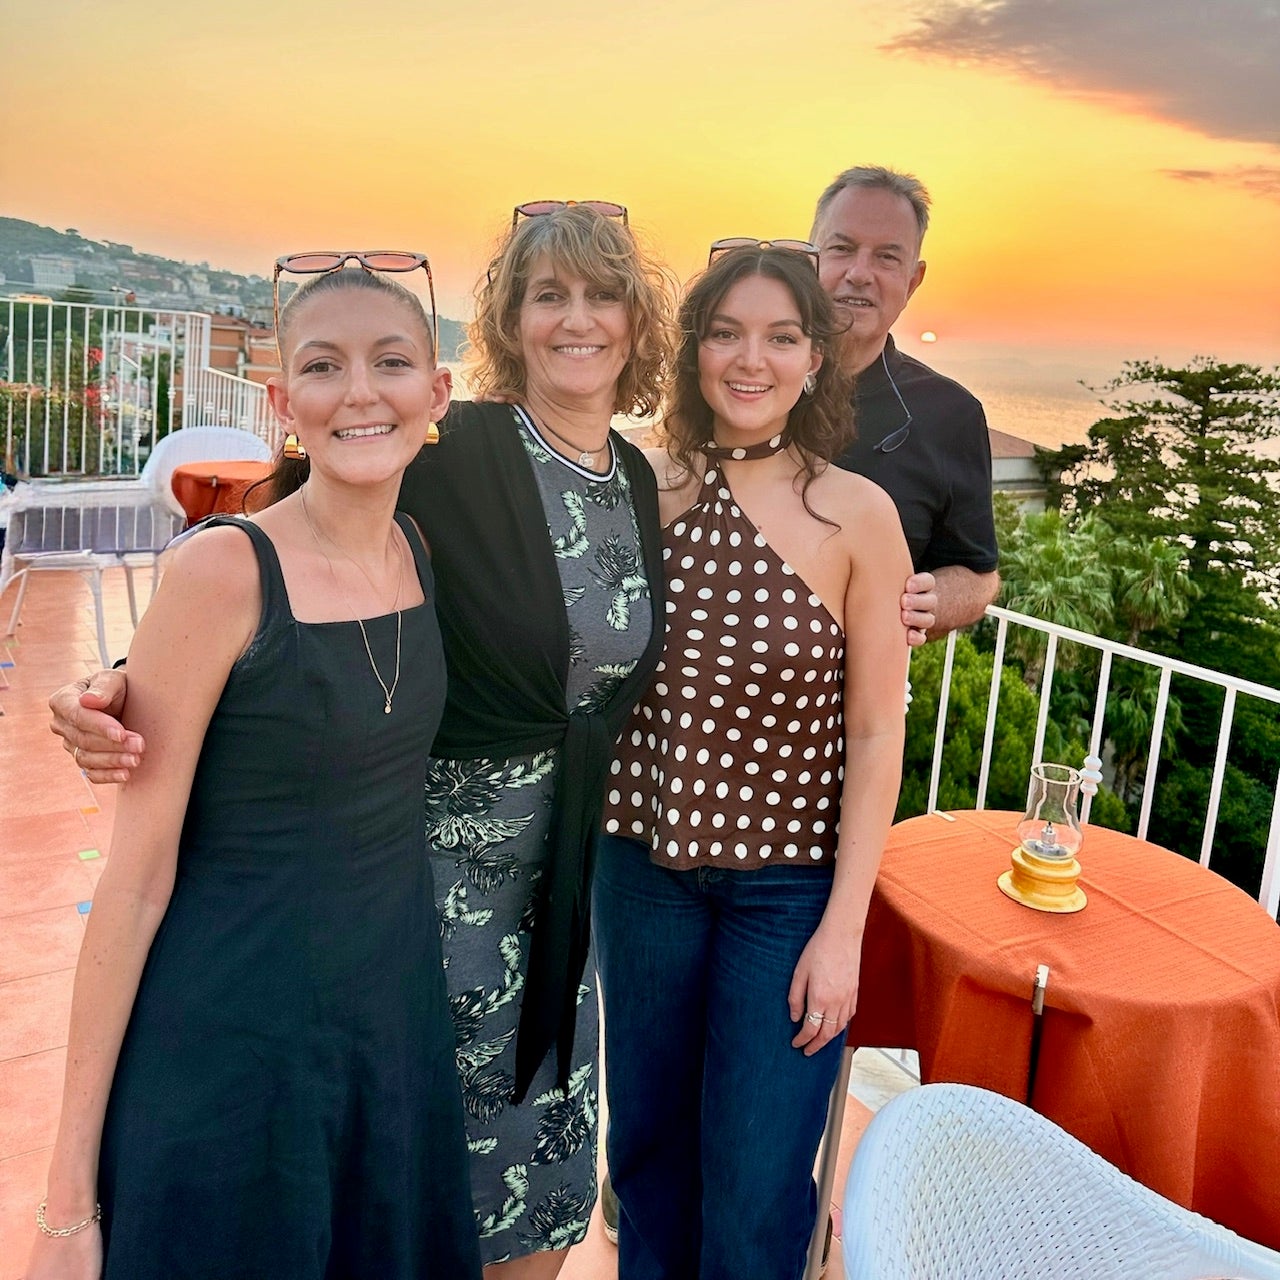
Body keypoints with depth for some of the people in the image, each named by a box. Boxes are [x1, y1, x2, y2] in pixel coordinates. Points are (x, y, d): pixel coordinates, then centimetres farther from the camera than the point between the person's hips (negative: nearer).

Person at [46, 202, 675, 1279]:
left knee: (547, 1144, 19)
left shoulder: (642, 483, 4)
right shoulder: (447, 456, -15)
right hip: (443, 854, -5)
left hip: (568, 865, 6)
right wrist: (134, 686, -29)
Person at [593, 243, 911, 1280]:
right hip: (646, 867, 3)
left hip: (791, 883, -3)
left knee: (756, 1183, 7)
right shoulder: (644, 488, -3)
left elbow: (875, 735, -8)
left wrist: (843, 930, -9)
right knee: (646, 1140, 20)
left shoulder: (857, 516, -11)